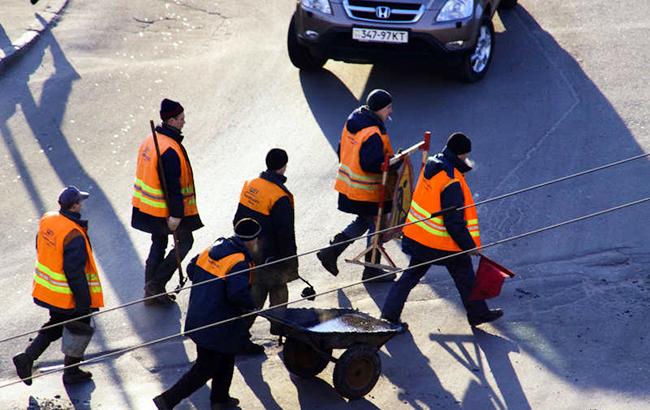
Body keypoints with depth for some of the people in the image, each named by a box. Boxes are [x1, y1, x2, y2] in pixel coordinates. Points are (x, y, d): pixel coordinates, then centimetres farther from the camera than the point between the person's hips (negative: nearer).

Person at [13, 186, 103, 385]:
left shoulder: (47, 220, -4)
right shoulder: (74, 236, -28)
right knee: (80, 330, 14)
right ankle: (71, 372, 26)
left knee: (55, 326, 26)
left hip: (46, 289, 8)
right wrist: (85, 304, -18)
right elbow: (75, 273, -26)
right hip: (68, 296, -8)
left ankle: (27, 357, 15)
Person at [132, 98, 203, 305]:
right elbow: (173, 185, -26)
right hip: (164, 211, -9)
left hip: (146, 207, 9)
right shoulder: (170, 150, -26)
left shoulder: (150, 140, 5)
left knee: (158, 244, 19)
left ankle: (151, 290, 24)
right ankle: (157, 283, 6)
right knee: (184, 241, 9)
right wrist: (176, 214, -23)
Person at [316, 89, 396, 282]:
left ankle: (331, 252, 19)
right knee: (377, 226, 9)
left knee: (363, 221, 25)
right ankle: (372, 269, 21)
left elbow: (342, 150, 12)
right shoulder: (373, 134, -27)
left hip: (348, 185, 9)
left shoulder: (353, 121, 2)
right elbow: (371, 164, -29)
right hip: (367, 191, -9)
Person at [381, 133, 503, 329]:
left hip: (418, 235, 7)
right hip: (443, 242, -7)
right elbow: (454, 222, -23)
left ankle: (389, 313, 13)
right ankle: (478, 313, 30)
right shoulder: (452, 183, -26)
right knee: (465, 276, 13)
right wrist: (470, 246, -15)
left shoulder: (432, 165, -1)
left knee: (412, 274, 16)